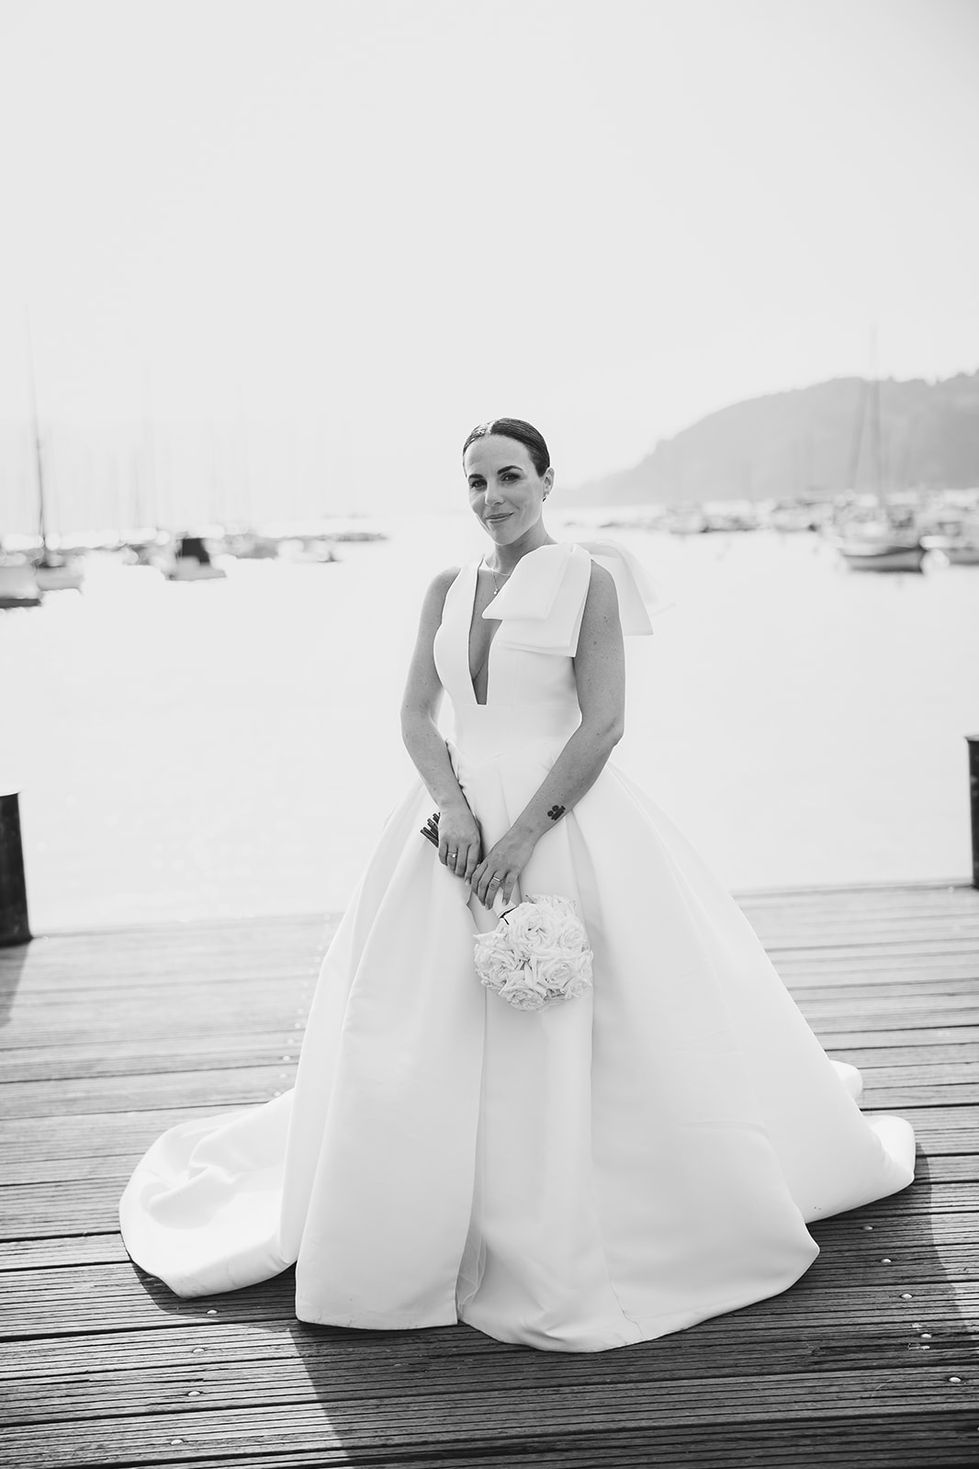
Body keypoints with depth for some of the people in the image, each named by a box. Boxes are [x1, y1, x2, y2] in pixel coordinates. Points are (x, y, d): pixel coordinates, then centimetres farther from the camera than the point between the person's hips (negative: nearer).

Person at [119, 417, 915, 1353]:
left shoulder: (588, 577, -3)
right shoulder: (446, 591, 11)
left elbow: (604, 723, -10)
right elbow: (417, 715, 6)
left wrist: (523, 833, -18)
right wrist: (453, 806, -13)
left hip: (562, 819, -5)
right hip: (459, 814, 5)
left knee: (554, 1036, -4)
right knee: (429, 1032, 6)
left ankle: (557, 1253, 12)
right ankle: (442, 1229, 22)